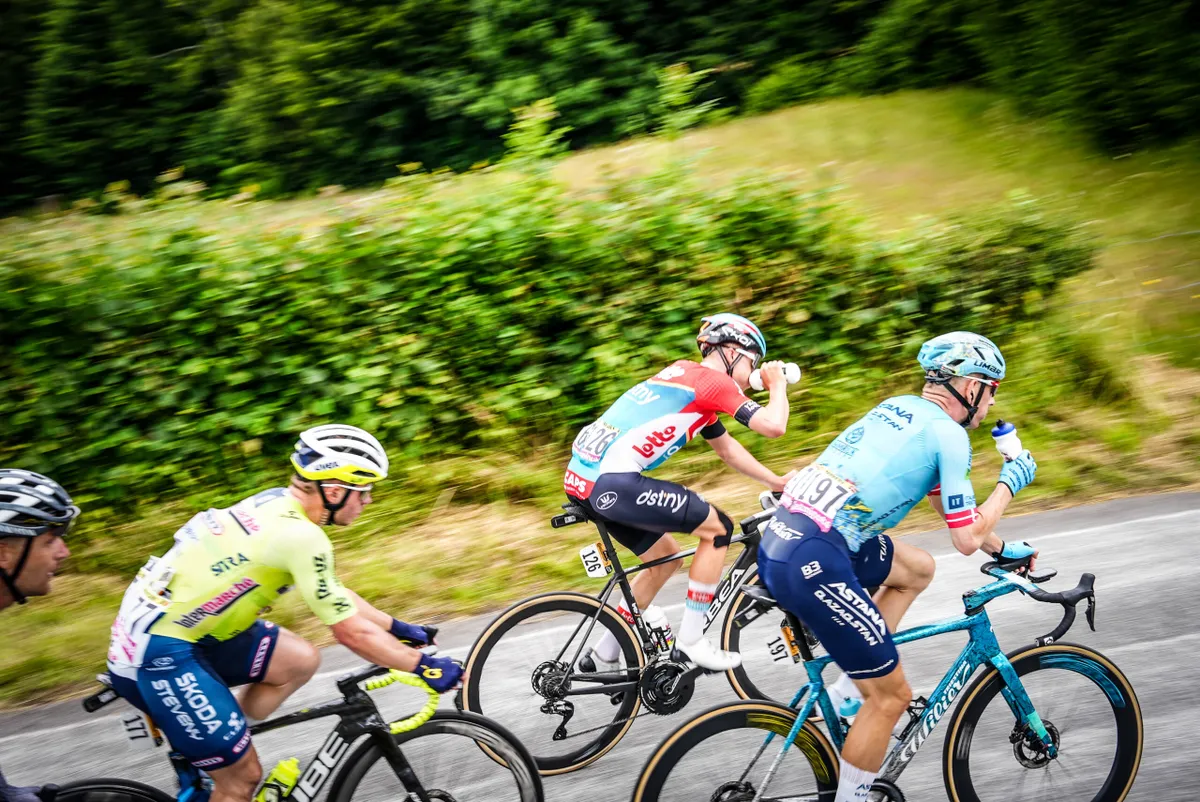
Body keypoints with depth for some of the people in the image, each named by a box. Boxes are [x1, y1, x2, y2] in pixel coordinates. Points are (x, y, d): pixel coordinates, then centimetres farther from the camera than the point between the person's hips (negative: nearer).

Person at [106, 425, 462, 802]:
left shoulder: (279, 503, 5)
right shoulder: (300, 536, -21)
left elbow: (336, 594, 18)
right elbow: (352, 632, -15)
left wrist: (397, 628, 22)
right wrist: (425, 666, -4)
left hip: (165, 623, 9)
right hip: (157, 654, -9)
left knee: (300, 660, 10)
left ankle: (206, 748, 18)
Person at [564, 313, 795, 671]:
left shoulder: (687, 375, 26)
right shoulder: (712, 380, -2)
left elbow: (728, 450, 34)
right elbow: (773, 425, -10)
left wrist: (779, 482, 34)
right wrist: (778, 384, 9)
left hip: (582, 477, 10)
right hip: (612, 482, -10)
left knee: (666, 556, 24)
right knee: (717, 528, 1)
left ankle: (603, 655, 28)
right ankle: (690, 640, 6)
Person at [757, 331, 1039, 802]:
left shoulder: (900, 407, 21)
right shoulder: (948, 433, -3)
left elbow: (947, 504, 34)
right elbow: (966, 539, -1)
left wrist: (1002, 548, 40)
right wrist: (1010, 482, 12)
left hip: (781, 543, 9)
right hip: (812, 564, -9)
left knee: (918, 570, 27)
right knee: (892, 697, 5)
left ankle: (852, 689, 23)